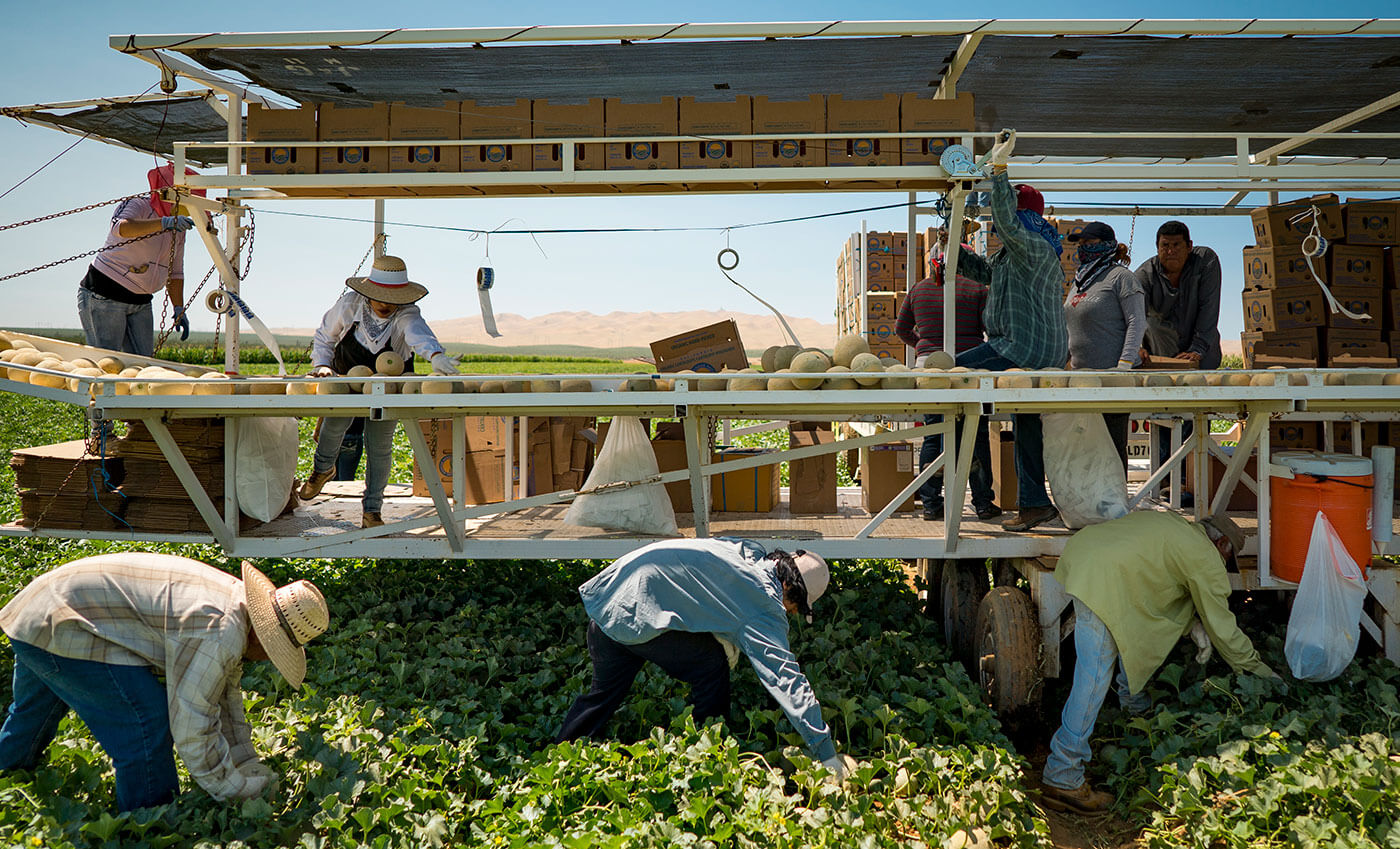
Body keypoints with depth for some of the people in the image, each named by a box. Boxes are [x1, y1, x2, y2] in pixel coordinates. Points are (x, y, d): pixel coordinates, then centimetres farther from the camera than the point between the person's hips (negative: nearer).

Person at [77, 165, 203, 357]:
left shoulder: (178, 229, 8)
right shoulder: (137, 206, -13)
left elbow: (175, 272, 16)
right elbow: (121, 227, -38)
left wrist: (179, 308, 6)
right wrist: (164, 223, -51)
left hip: (140, 303, 7)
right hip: (103, 296, -7)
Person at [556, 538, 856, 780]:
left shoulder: (748, 550, 13)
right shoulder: (766, 610, -10)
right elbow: (787, 679, -14)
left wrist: (723, 634, 17)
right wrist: (827, 753, -12)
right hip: (636, 616, -8)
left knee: (604, 692, 23)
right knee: (712, 666, 5)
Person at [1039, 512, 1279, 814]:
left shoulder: (1173, 524, 30)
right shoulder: (1206, 559, 7)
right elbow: (1222, 627, 12)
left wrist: (1194, 626, 25)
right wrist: (1257, 669, 25)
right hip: (1100, 580, -10)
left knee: (1133, 624, 32)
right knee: (1095, 677, -8)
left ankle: (1134, 702, 47)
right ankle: (1061, 778, -8)